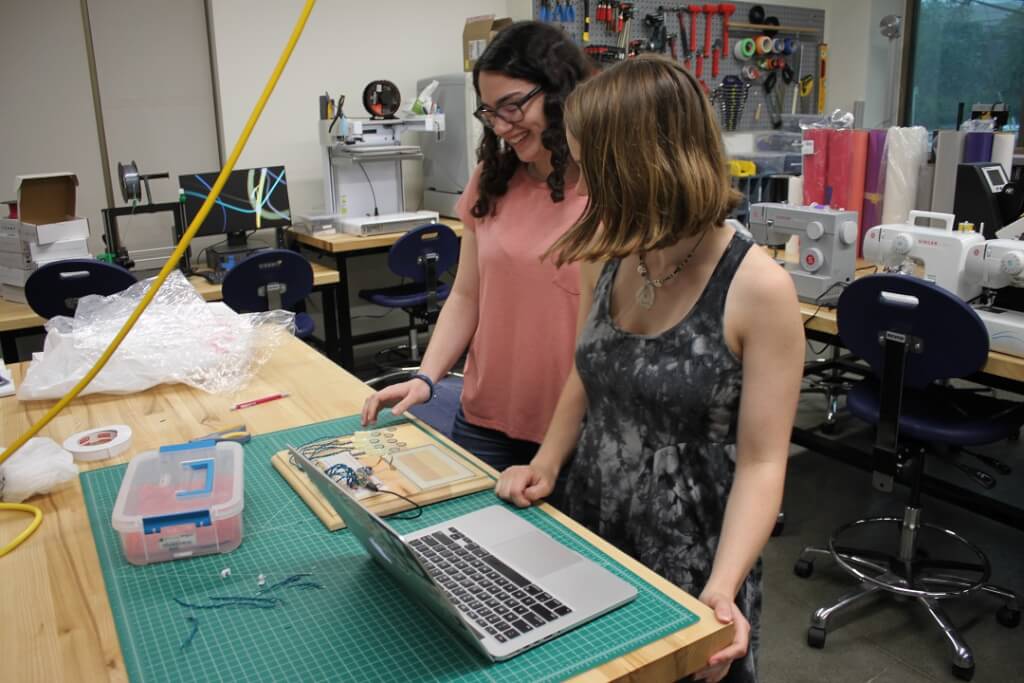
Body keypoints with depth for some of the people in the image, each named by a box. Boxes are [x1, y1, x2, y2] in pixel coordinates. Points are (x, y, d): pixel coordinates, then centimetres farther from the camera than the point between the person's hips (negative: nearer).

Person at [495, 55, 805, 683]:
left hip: (691, 564, -5)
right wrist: (547, 465, -3)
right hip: (590, 536, 5)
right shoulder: (607, 259, -5)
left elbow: (762, 461, -18)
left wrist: (722, 589, -28)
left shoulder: (759, 289, -21)